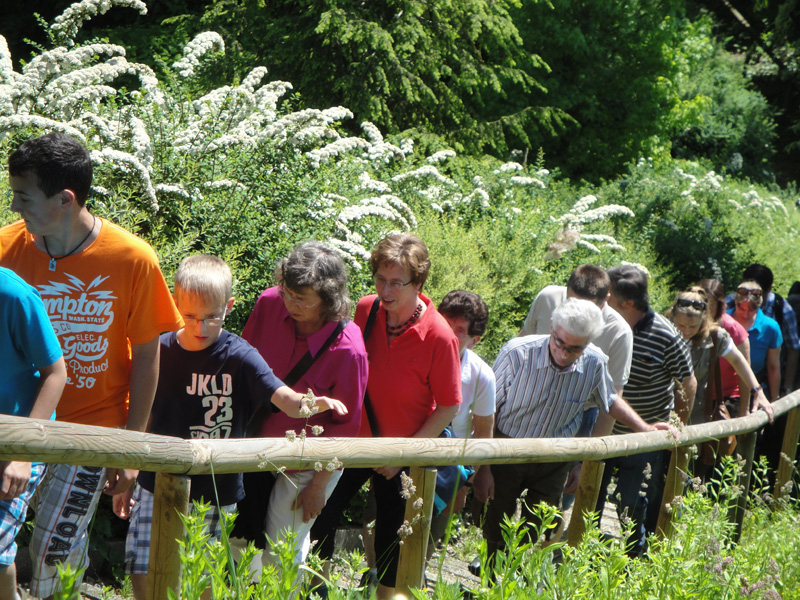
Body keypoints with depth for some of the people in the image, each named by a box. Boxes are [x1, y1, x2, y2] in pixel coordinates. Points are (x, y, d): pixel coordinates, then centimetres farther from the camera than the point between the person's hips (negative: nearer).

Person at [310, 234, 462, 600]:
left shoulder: (439, 336, -24)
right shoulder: (366, 309, -10)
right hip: (357, 436, 4)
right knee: (321, 515, 11)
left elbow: (449, 406, -16)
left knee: (390, 533, 12)